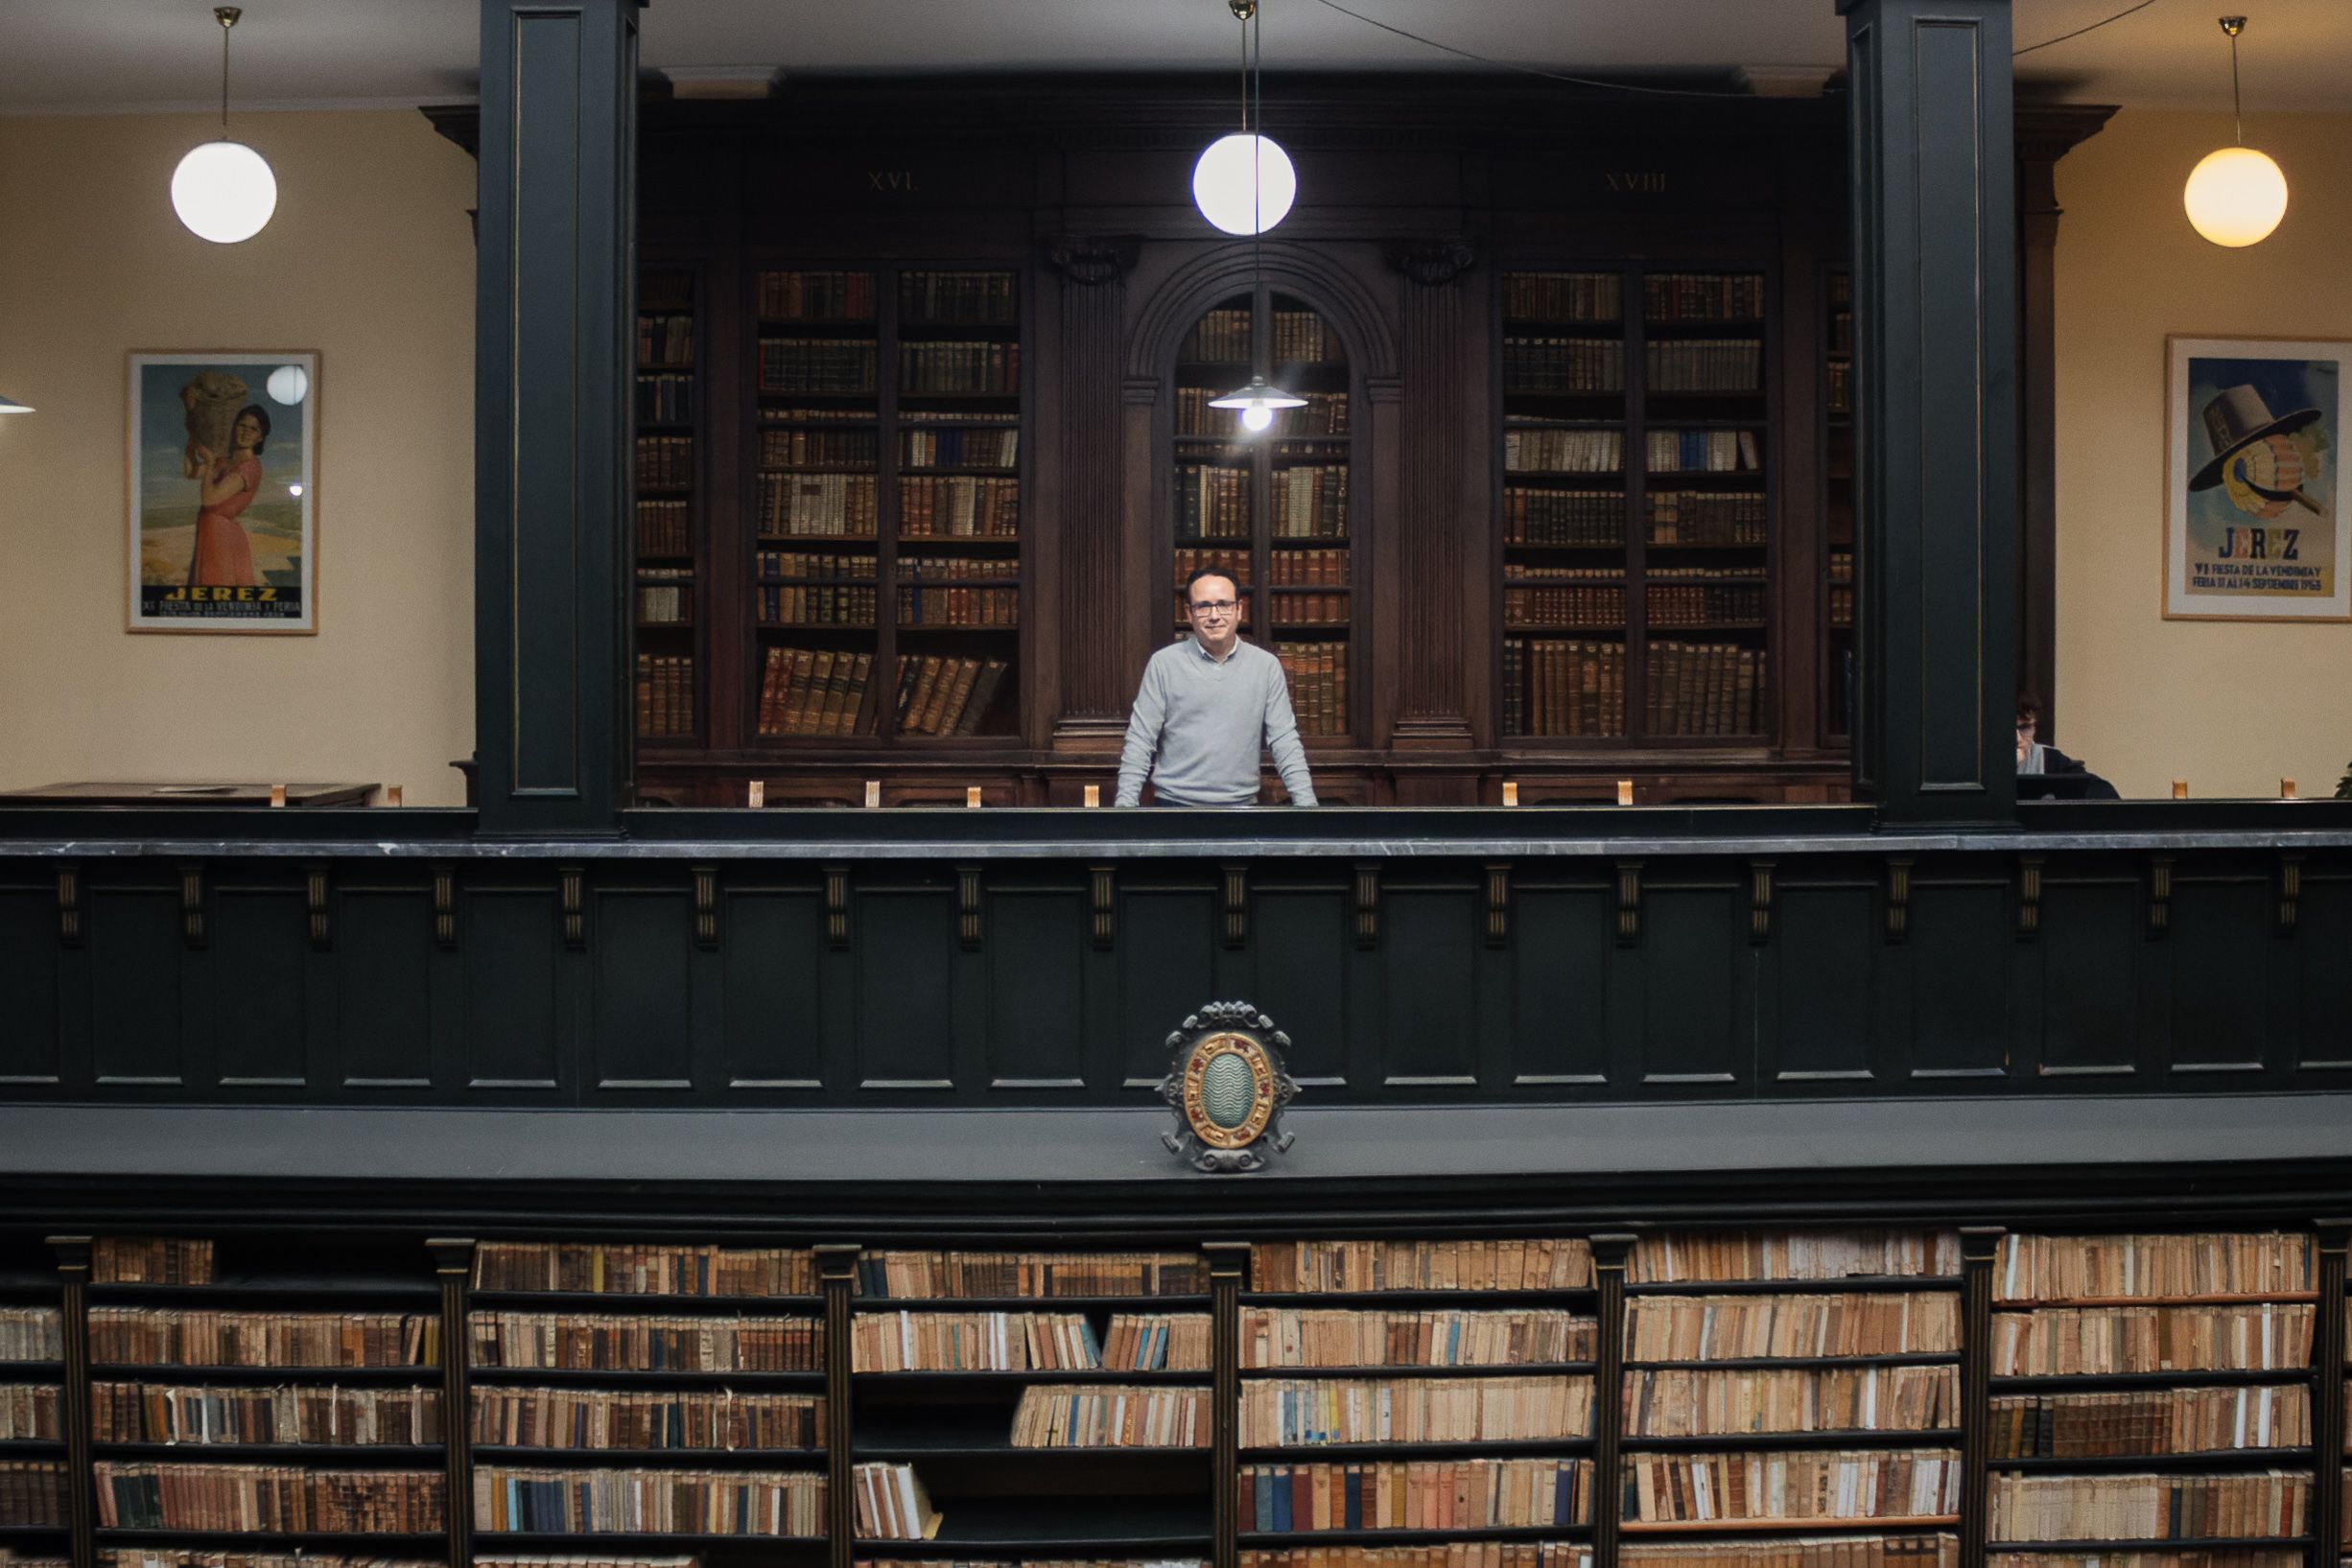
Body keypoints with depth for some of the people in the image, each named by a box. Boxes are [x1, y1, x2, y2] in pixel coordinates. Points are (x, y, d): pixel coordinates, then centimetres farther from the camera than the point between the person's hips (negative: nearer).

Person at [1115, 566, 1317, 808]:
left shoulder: (1266, 666, 2)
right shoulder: (1164, 664, -3)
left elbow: (1285, 741, 2)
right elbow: (1140, 741, -3)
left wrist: (1307, 805, -6)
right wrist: (1125, 806, -10)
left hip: (1241, 804, 1)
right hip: (1176, 805, -1)